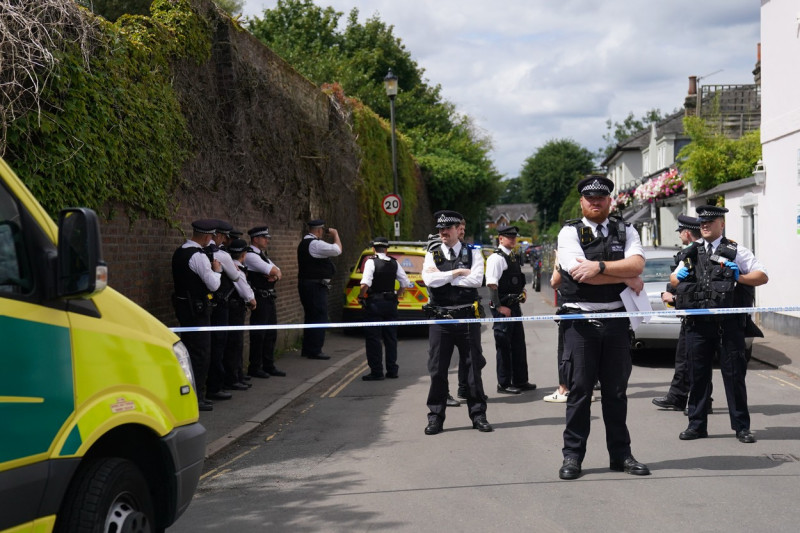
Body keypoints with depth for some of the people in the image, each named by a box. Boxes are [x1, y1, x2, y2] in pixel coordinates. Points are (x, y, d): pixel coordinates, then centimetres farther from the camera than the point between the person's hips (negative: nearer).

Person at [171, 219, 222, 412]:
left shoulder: (180, 252, 10)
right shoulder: (199, 256, -19)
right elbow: (213, 285, -18)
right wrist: (217, 270, 0)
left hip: (183, 306, 10)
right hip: (197, 309, -10)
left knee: (190, 350, 17)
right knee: (201, 352, -3)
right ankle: (196, 397, 0)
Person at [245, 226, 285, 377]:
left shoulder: (263, 255, 18)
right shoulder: (250, 255, -14)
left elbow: (278, 272, 15)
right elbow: (272, 271, -19)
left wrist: (275, 276, -7)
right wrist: (275, 272, 3)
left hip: (269, 298, 10)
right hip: (260, 299, -10)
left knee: (271, 334, 14)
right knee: (258, 334, -4)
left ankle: (268, 366, 22)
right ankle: (254, 368, 4)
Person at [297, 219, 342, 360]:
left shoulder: (304, 243, 16)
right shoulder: (315, 244, -17)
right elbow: (337, 249, -21)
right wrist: (335, 235, -8)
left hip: (305, 284, 11)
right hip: (316, 286, -10)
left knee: (310, 317, 16)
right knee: (319, 317, -6)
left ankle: (307, 349, 21)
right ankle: (315, 351, -6)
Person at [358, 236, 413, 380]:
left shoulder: (371, 262, -10)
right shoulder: (394, 263, 5)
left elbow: (365, 284, -22)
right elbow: (405, 283, 4)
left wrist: (361, 296, -6)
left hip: (374, 304, -5)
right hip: (390, 304, 5)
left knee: (373, 338, 0)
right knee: (390, 337, 13)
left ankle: (376, 371, -1)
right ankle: (392, 370, 16)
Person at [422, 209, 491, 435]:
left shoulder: (472, 253, 5)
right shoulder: (432, 254, 8)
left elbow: (476, 279, -11)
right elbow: (429, 280, -10)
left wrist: (442, 277, -9)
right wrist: (457, 272, -10)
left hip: (467, 317, -1)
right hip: (440, 317, 1)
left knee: (473, 367, 6)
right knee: (437, 370, 2)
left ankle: (478, 414, 16)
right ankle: (435, 417, 9)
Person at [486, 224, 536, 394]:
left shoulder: (514, 257, 15)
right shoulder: (496, 258, -13)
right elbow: (491, 284, -19)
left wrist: (522, 291, 15)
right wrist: (499, 306, -21)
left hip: (514, 306, 9)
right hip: (502, 308, -9)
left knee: (519, 344, 14)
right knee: (504, 346, -2)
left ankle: (520, 380, 25)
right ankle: (503, 384, 6)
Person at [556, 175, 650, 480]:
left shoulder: (625, 232, 11)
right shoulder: (570, 232, 1)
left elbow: (637, 264, -7)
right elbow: (581, 273, -13)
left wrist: (599, 266, -18)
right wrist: (626, 278, -8)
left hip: (616, 319, 3)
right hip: (580, 320, -3)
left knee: (616, 391, 9)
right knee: (579, 390, 0)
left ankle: (620, 455, 17)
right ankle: (572, 455, 8)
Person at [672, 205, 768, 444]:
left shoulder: (735, 251, 5)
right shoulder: (691, 252, 16)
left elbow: (762, 276, 3)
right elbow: (673, 279, 25)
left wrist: (739, 277, -13)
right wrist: (677, 277, 2)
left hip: (728, 323, -3)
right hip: (697, 324, 4)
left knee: (734, 374, 2)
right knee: (697, 374, 8)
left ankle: (741, 426, 11)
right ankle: (697, 425, 18)